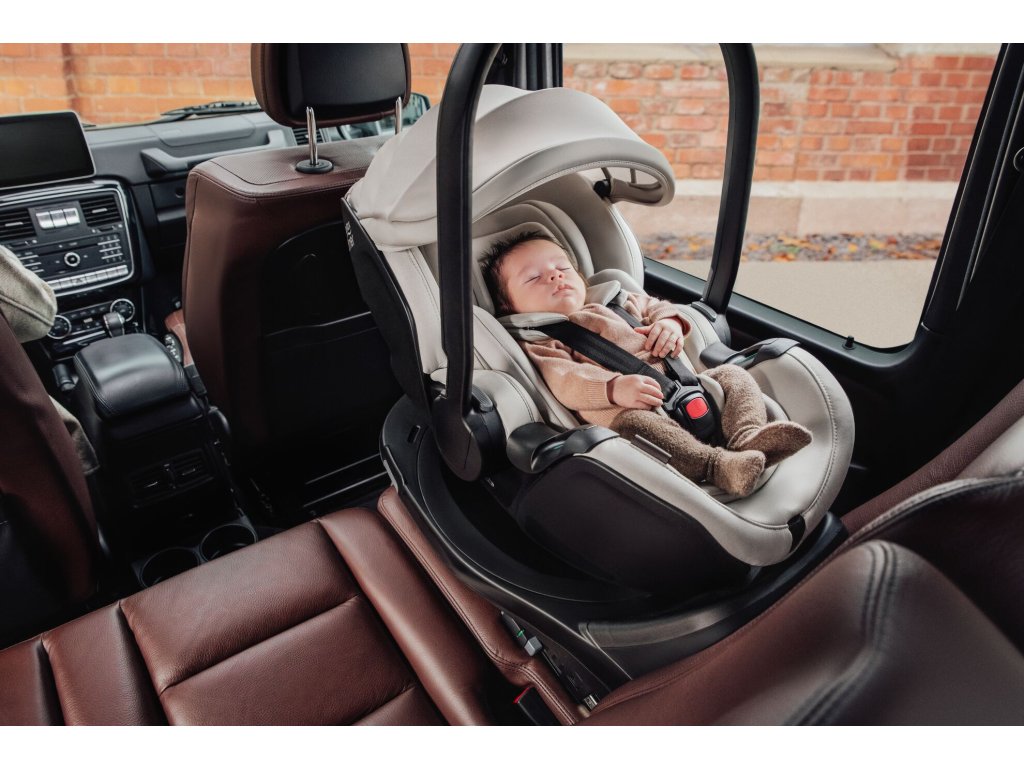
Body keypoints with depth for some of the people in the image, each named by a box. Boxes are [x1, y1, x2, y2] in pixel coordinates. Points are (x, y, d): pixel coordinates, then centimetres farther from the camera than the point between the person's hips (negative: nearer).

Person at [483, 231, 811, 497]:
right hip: (629, 407, -7)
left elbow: (655, 306, 35)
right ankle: (718, 464, -45)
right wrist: (613, 388, -29)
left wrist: (670, 323, 9)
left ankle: (749, 436, -28)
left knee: (731, 375, -2)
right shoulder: (540, 343, 8)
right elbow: (565, 381, -10)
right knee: (627, 422, -37)